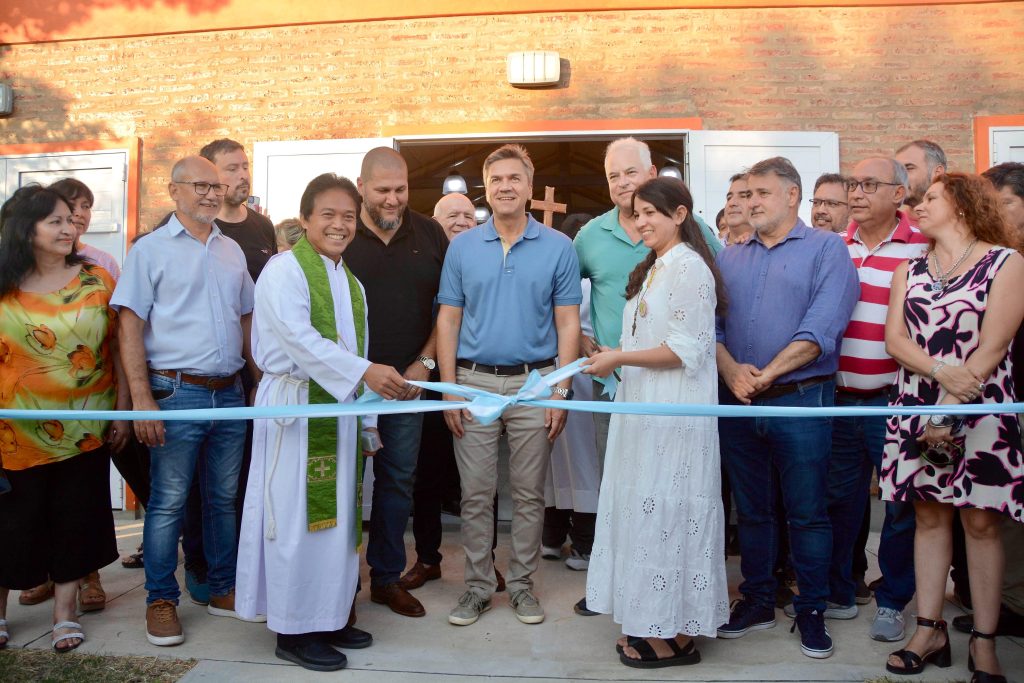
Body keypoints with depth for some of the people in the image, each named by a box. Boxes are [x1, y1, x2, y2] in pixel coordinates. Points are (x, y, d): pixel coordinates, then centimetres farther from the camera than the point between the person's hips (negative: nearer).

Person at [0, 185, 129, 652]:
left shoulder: (97, 280, 0)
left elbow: (118, 347, 2)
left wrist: (122, 410, 0)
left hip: (86, 431, 1)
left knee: (76, 516, 8)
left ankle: (65, 611, 23)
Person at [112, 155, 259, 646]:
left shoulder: (232, 251, 13)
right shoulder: (151, 249, -2)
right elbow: (130, 327, -6)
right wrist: (141, 399, -14)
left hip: (229, 393, 5)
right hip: (176, 393, -5)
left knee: (224, 498, 13)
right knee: (168, 502, 2)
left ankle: (223, 590, 25)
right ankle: (161, 601, 16)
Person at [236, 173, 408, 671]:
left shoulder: (351, 283, 16)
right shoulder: (285, 269, -8)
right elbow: (298, 338, -21)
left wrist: (368, 418, 13)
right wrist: (365, 372, -29)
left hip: (341, 407, 8)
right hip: (297, 406, -7)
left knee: (337, 515, 11)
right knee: (299, 517, -2)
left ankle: (330, 616, 23)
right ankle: (293, 630, 10)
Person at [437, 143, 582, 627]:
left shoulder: (558, 247, 1)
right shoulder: (462, 247, 5)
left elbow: (567, 324, 1)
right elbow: (448, 320, 5)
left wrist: (560, 391, -6)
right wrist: (449, 390, -2)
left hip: (534, 382, -1)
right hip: (475, 381, 1)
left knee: (529, 494, 9)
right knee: (476, 494, 6)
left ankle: (522, 585, 23)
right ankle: (477, 587, 20)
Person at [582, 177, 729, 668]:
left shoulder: (689, 267, -12)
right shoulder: (653, 268, 17)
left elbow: (686, 350, -18)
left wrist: (620, 358, -15)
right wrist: (615, 359, 9)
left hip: (674, 413, -9)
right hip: (643, 408, 9)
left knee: (665, 512, -2)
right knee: (648, 511, 11)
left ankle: (676, 638, 11)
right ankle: (654, 625, 22)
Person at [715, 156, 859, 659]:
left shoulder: (826, 249, -1)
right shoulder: (729, 257, 14)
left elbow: (822, 326, -13)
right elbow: (710, 322, 5)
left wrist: (767, 373, -17)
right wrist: (731, 370, -13)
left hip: (800, 399, -4)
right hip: (736, 403, 5)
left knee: (807, 513, 4)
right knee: (751, 509, 13)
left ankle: (811, 610, 19)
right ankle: (757, 602, 27)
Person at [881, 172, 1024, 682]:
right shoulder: (909, 271, 12)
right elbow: (894, 338, 2)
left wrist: (948, 411, -16)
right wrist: (941, 372, -16)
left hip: (979, 410, -4)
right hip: (917, 407, 4)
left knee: (981, 522, 0)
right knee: (928, 515, 7)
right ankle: (929, 631, 15)